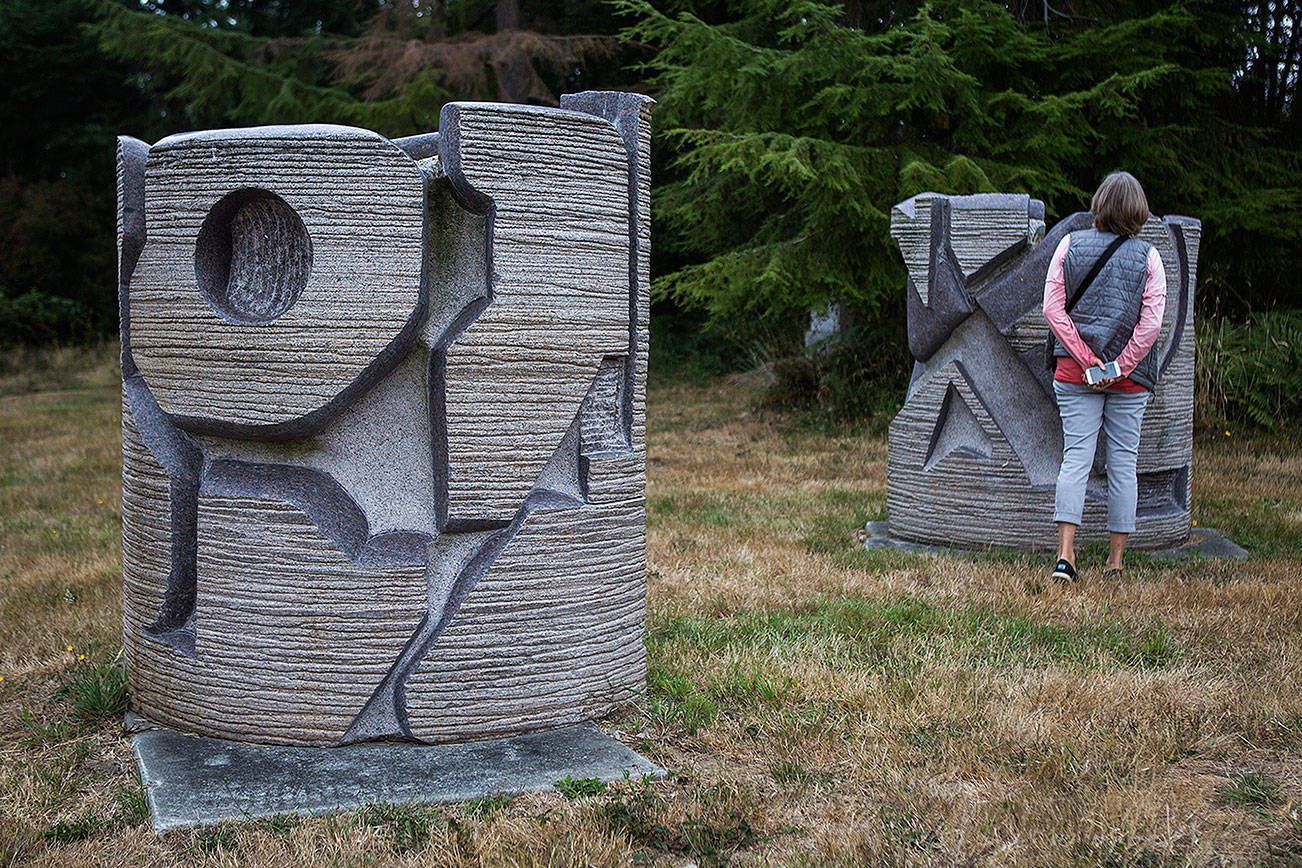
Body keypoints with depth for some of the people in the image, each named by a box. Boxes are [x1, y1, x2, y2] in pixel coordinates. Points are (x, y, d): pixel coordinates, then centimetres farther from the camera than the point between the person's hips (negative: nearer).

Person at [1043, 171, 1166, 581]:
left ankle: (1065, 555, -10)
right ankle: (1115, 561, 11)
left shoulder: (1069, 245, 0)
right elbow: (1151, 324, -9)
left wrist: (1087, 362, -6)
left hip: (1073, 373, 1)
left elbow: (1052, 309, -5)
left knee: (1075, 457, 1)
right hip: (1130, 378, -1)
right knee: (1123, 464, 7)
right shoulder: (1148, 256, -2)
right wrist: (1119, 368, -5)